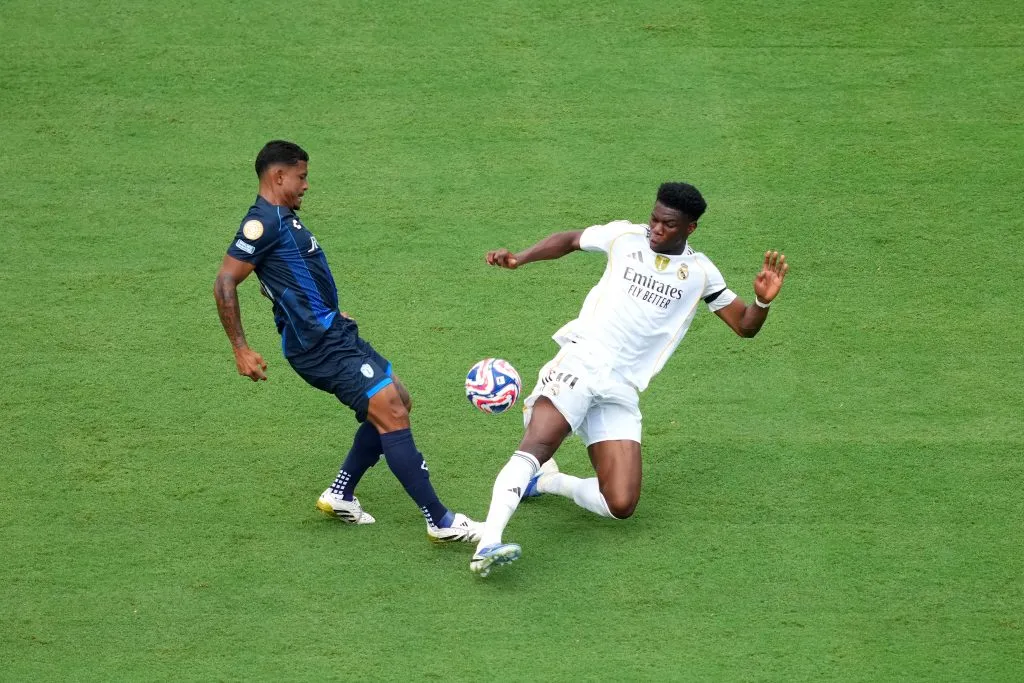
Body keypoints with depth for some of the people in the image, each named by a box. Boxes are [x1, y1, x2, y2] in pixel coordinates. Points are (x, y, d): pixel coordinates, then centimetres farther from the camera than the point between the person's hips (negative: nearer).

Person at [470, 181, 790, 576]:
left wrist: (763, 301, -9)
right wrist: (519, 259, 10)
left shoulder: (699, 273, 10)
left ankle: (547, 482, 15)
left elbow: (745, 326, 13)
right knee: (536, 446, -30)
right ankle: (488, 544, -41)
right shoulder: (625, 237, 9)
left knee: (620, 506, -10)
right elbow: (570, 240, 24)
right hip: (579, 362, -2)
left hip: (621, 392, 2)